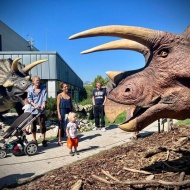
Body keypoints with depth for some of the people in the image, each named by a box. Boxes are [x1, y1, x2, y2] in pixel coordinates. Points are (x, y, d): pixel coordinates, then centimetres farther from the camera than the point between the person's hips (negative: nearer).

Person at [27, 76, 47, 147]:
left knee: (42, 125, -2)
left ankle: (43, 140, 10)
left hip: (41, 110, -1)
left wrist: (43, 104, -25)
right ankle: (34, 140, 22)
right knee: (33, 125, 9)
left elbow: (44, 97, -6)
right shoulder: (30, 89, 5)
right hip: (33, 110, 2)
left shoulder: (43, 88, 4)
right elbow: (29, 98, 0)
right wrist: (34, 105, -16)